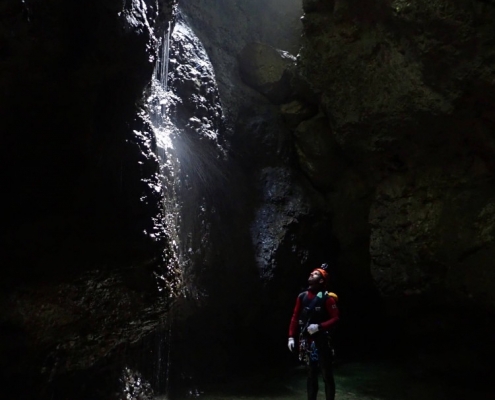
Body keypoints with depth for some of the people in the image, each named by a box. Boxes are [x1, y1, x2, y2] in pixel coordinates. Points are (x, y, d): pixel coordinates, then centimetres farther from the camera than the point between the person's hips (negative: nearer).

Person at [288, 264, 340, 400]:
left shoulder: (327, 298, -8)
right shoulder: (302, 296, 7)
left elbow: (335, 318, -10)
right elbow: (295, 318, 9)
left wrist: (319, 326, -21)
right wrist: (291, 337, 3)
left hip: (322, 341, -5)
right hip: (307, 341, 5)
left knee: (327, 375, 2)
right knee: (311, 374, 14)